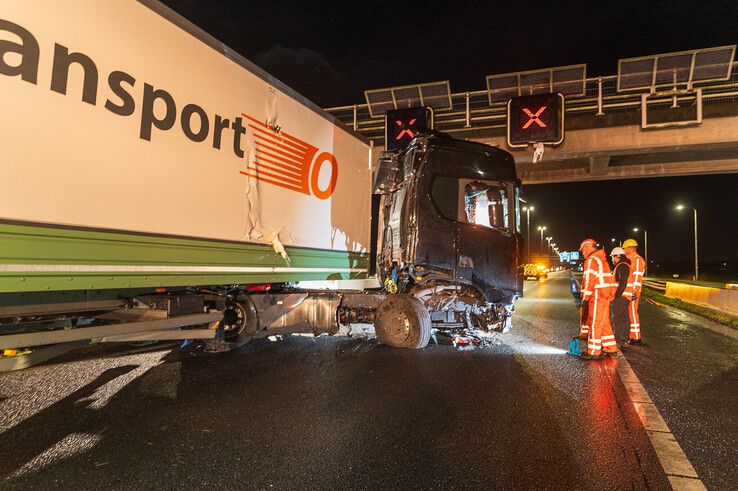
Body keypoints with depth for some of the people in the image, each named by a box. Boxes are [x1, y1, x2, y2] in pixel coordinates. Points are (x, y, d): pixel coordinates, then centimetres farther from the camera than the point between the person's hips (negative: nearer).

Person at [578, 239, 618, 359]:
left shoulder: (591, 260, -12)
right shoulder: (602, 259, 19)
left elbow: (589, 280, -16)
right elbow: (605, 278, 20)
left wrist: (585, 298, -13)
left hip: (598, 296, -10)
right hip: (606, 295, 10)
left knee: (594, 323, -5)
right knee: (604, 322, 16)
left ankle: (593, 352, -2)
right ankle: (611, 348, 24)